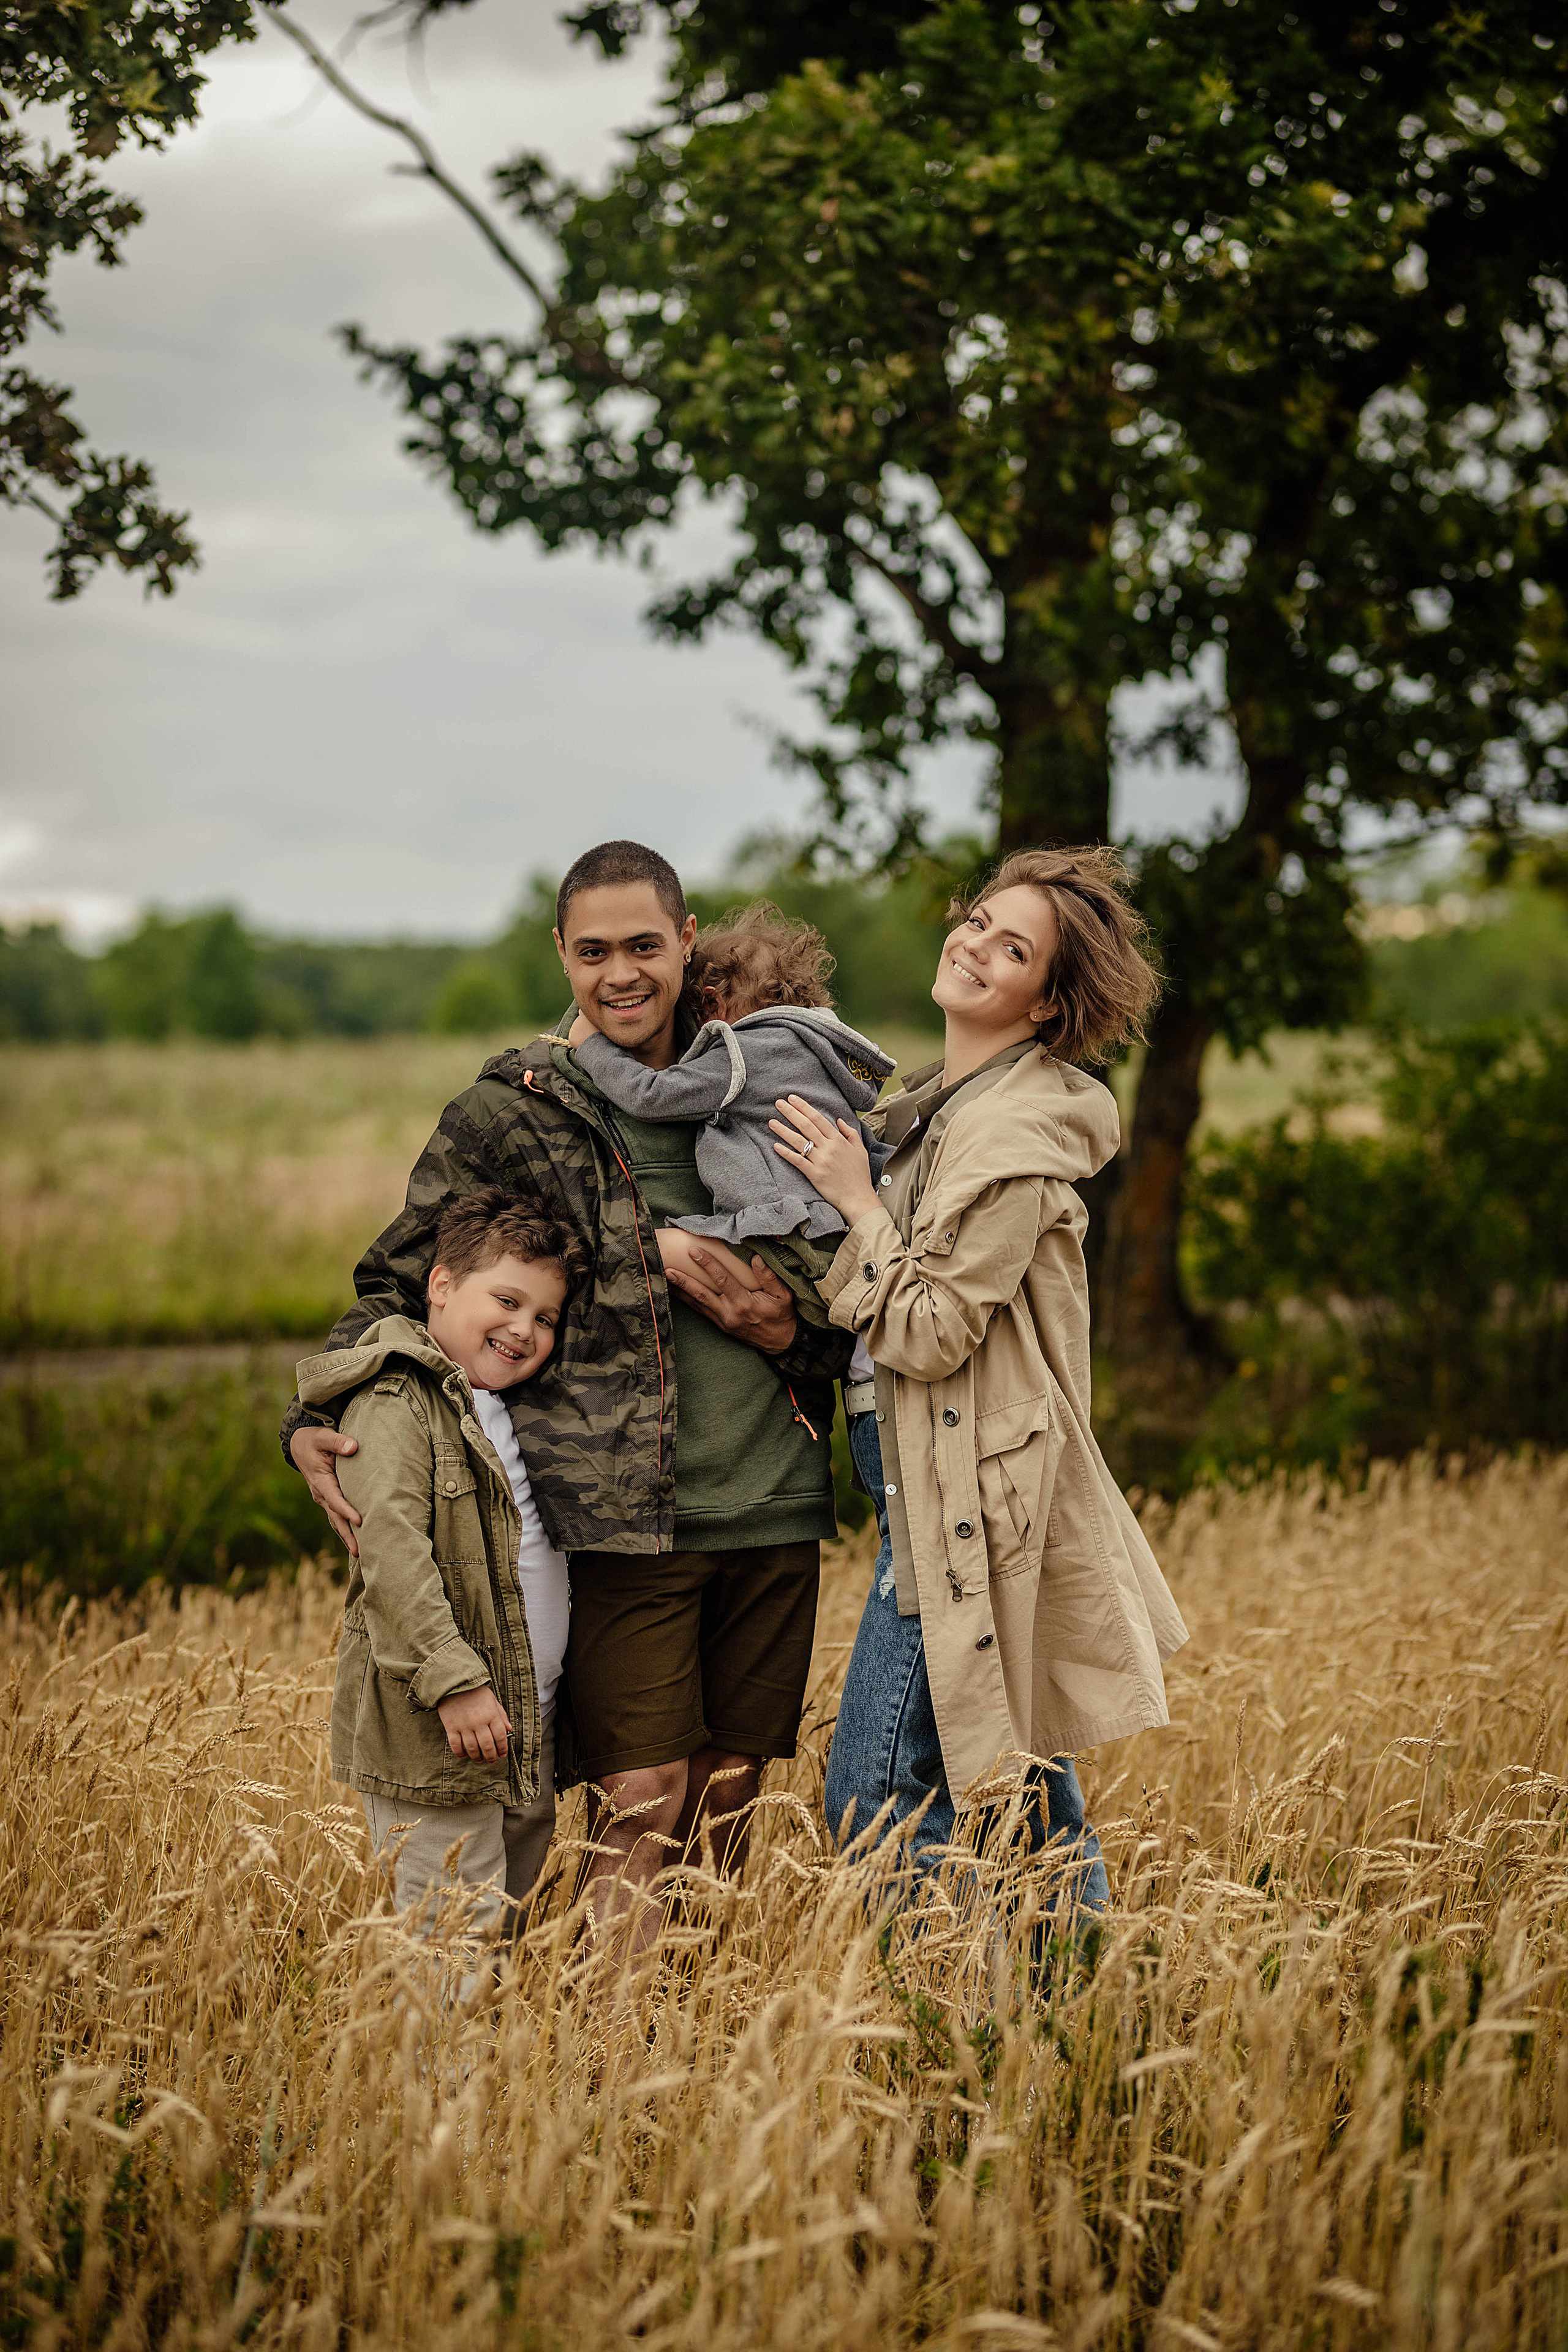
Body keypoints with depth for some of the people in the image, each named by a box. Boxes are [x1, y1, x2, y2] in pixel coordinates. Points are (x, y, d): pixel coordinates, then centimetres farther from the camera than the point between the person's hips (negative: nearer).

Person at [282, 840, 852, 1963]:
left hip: (772, 1507, 4)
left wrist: (785, 1333, -3)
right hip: (620, 1516, -4)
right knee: (643, 1806, -8)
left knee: (730, 1803, 11)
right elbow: (398, 1282, 6)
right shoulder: (509, 1114, -1)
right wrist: (319, 1420, -10)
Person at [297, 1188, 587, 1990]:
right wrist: (455, 1681, -27)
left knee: (508, 1922, 14)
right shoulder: (396, 1404, -12)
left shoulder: (514, 1411, 17)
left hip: (521, 1731, 9)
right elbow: (391, 1550, -22)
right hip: (434, 1737, -9)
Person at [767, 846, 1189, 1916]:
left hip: (964, 1501, -10)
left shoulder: (1015, 1136, -17)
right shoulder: (940, 1105, 12)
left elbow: (927, 1331, -19)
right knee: (1026, 1788, 16)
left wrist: (856, 1198, -13)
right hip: (934, 1487, 10)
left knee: (882, 1798, -7)